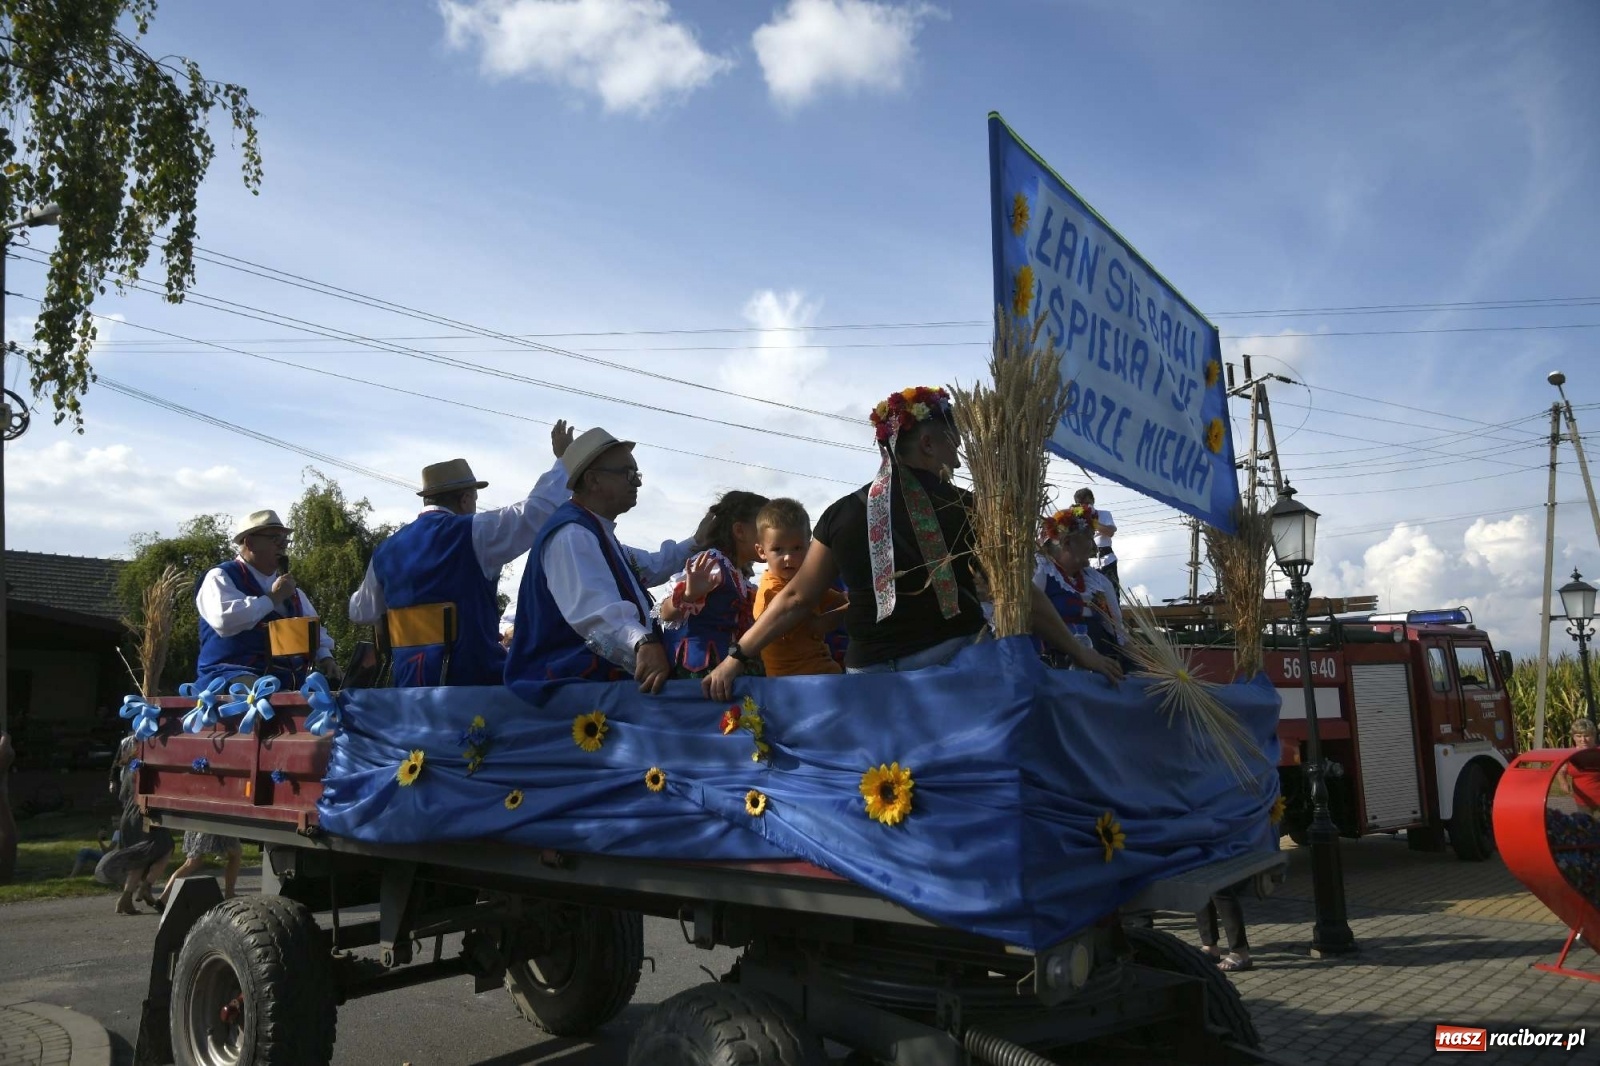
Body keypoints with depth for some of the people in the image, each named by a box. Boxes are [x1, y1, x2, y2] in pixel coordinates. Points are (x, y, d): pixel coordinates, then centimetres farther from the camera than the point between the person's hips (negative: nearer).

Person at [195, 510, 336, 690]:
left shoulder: (287, 585, 21)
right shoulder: (221, 577, 0)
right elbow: (224, 619, -20)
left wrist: (325, 657, 4)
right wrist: (273, 597, -10)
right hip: (235, 675, -6)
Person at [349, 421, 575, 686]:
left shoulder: (387, 550, 10)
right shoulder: (472, 533, -8)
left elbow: (362, 613, 24)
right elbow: (539, 509, -10)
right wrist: (564, 458, 2)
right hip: (473, 677, -6)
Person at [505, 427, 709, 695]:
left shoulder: (597, 534, 19)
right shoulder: (572, 535, -17)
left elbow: (648, 567, 38)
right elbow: (594, 608, -36)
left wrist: (694, 544, 27)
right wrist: (644, 642, -52)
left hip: (596, 684, 10)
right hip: (570, 687, -10)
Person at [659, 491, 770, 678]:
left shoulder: (740, 573, 15)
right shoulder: (711, 563, -13)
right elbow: (666, 614, -19)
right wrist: (689, 594, -37)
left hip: (720, 665, 9)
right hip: (696, 669, -9)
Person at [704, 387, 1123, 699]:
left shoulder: (841, 514, 5)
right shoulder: (965, 508, -1)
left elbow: (798, 600, 5)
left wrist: (736, 657, 13)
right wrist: (1080, 652, 9)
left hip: (870, 673, 3)